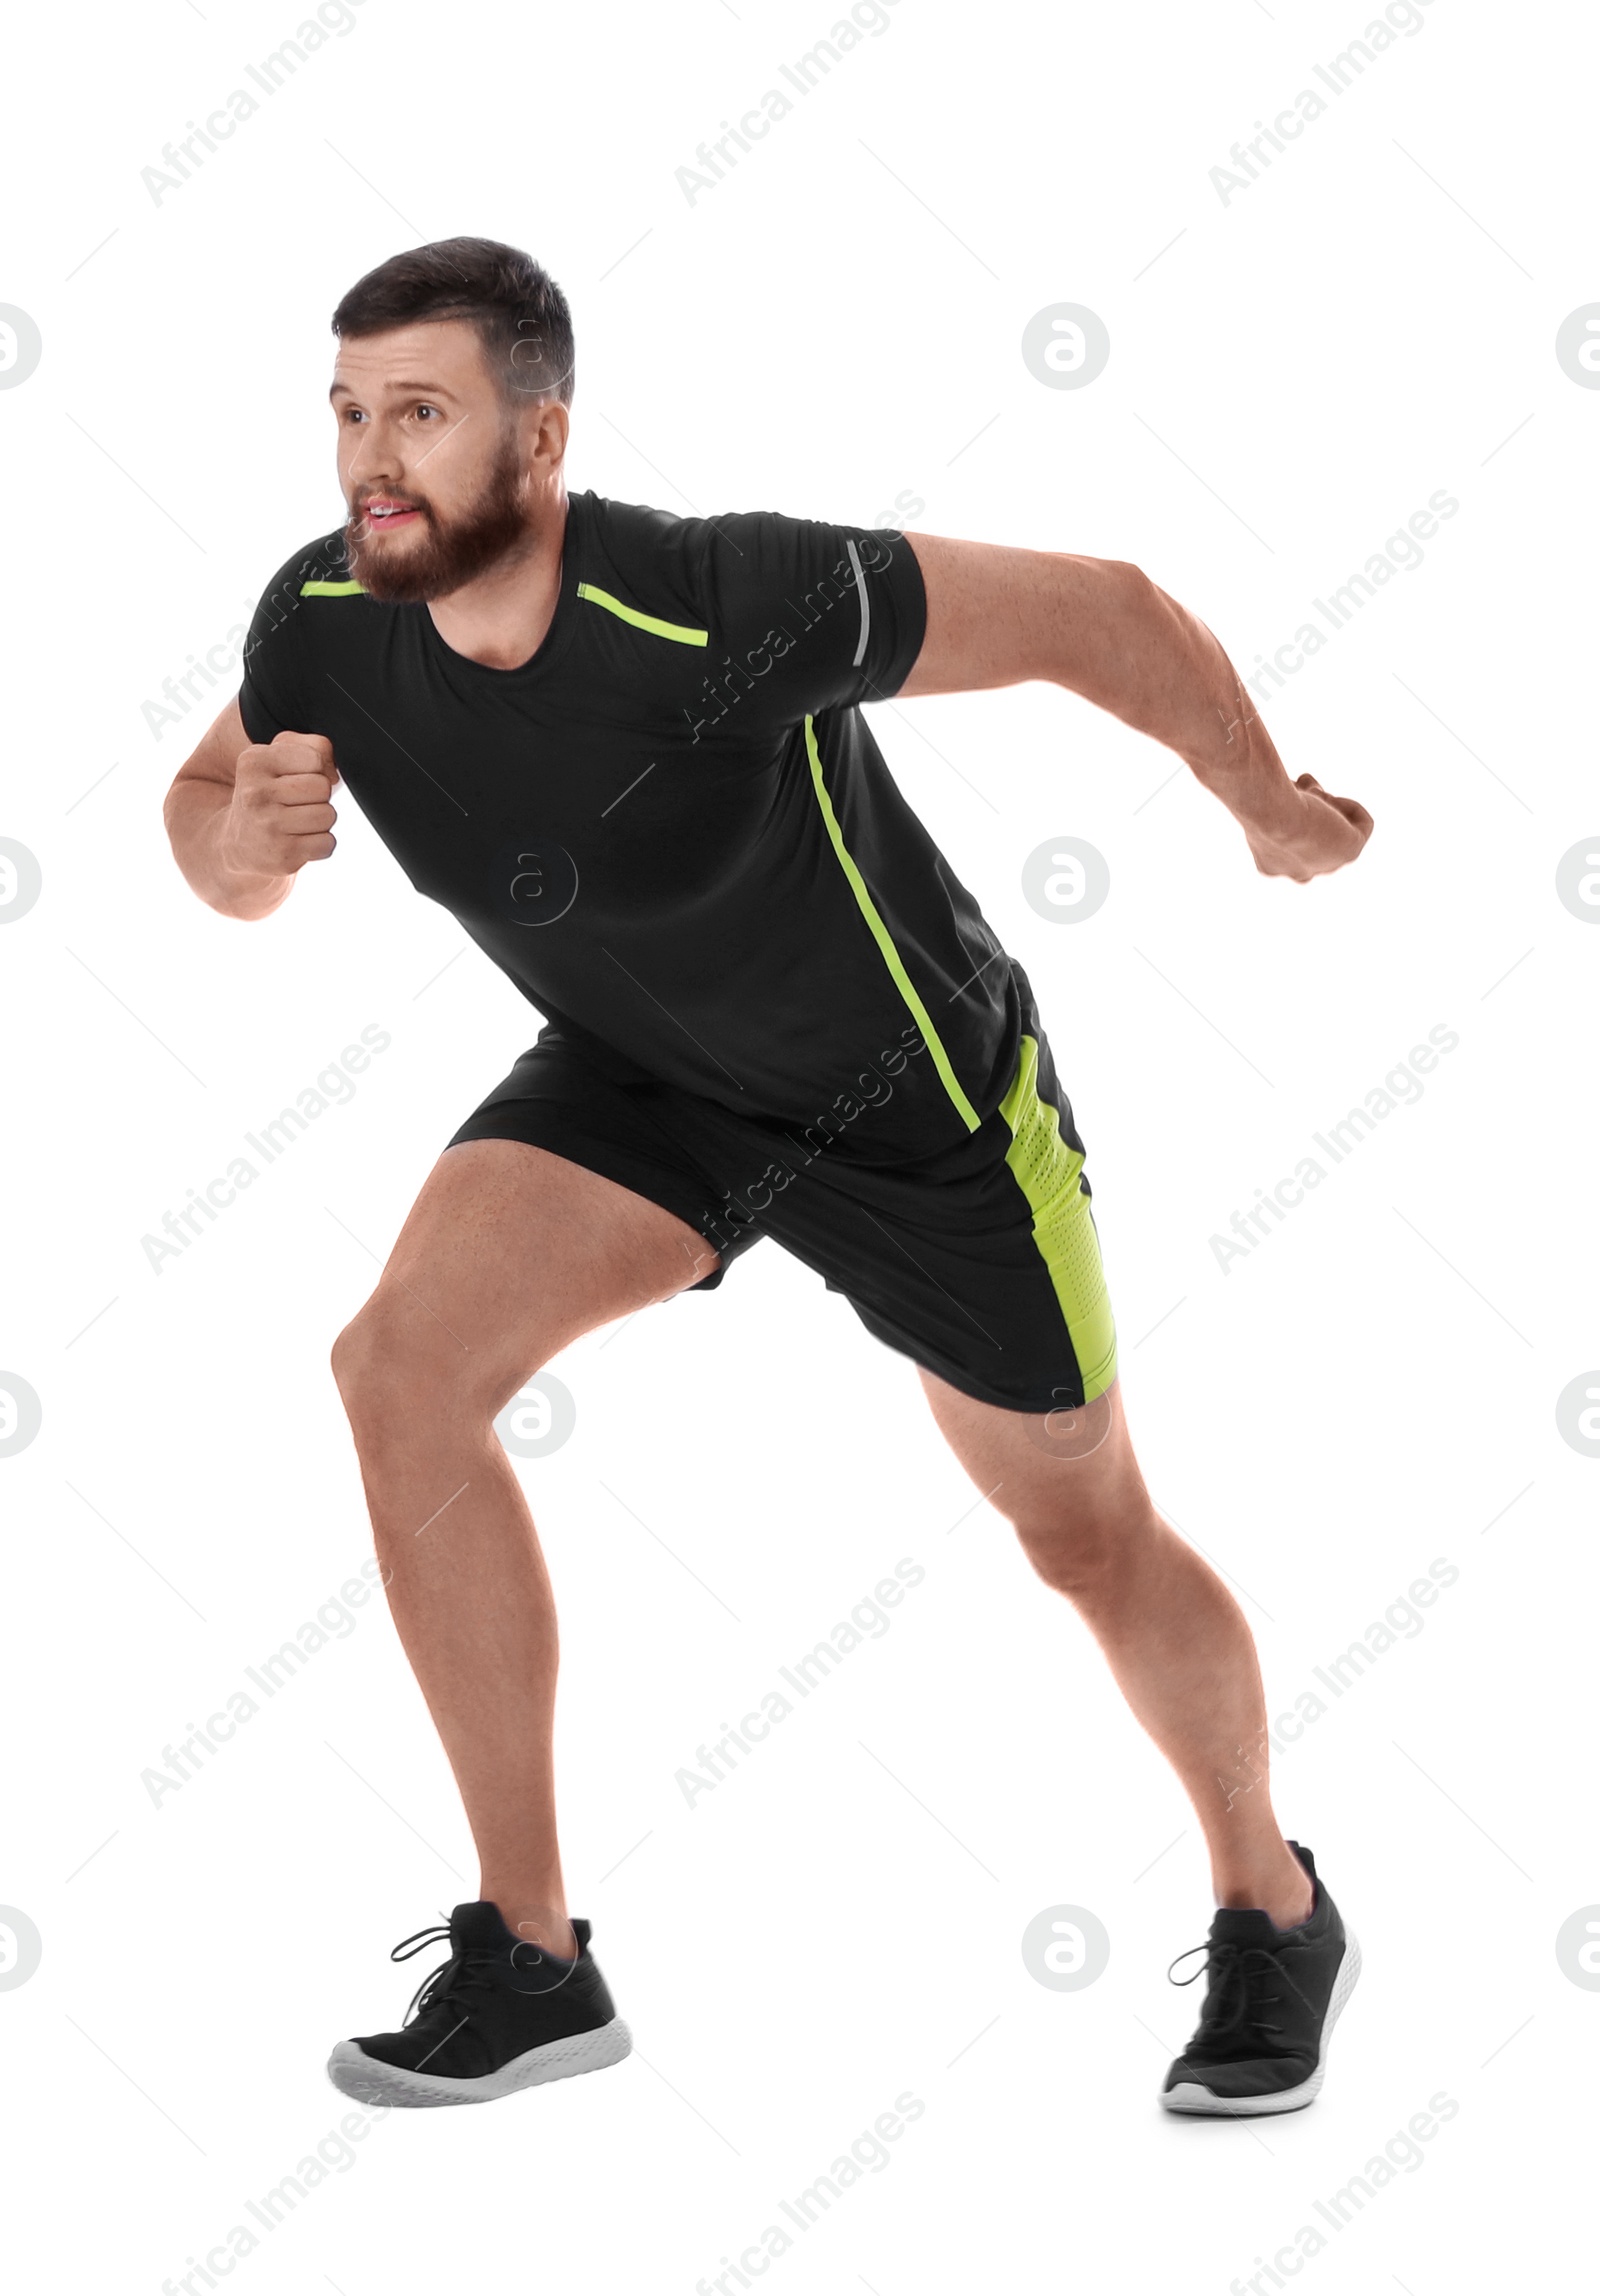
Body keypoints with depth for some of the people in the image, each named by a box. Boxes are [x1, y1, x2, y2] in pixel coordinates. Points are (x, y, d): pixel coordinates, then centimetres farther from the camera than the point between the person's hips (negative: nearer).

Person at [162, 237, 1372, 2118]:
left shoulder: (726, 606, -36)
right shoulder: (323, 623, -20)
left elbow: (1097, 608, -25)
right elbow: (207, 801, 2)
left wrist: (1269, 809, -9)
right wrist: (234, 847, -23)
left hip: (917, 1095, -4)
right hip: (643, 1075, 4)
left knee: (1089, 1538, 8)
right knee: (402, 1367, -20)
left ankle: (1274, 1911, 39)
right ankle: (529, 1958, -7)